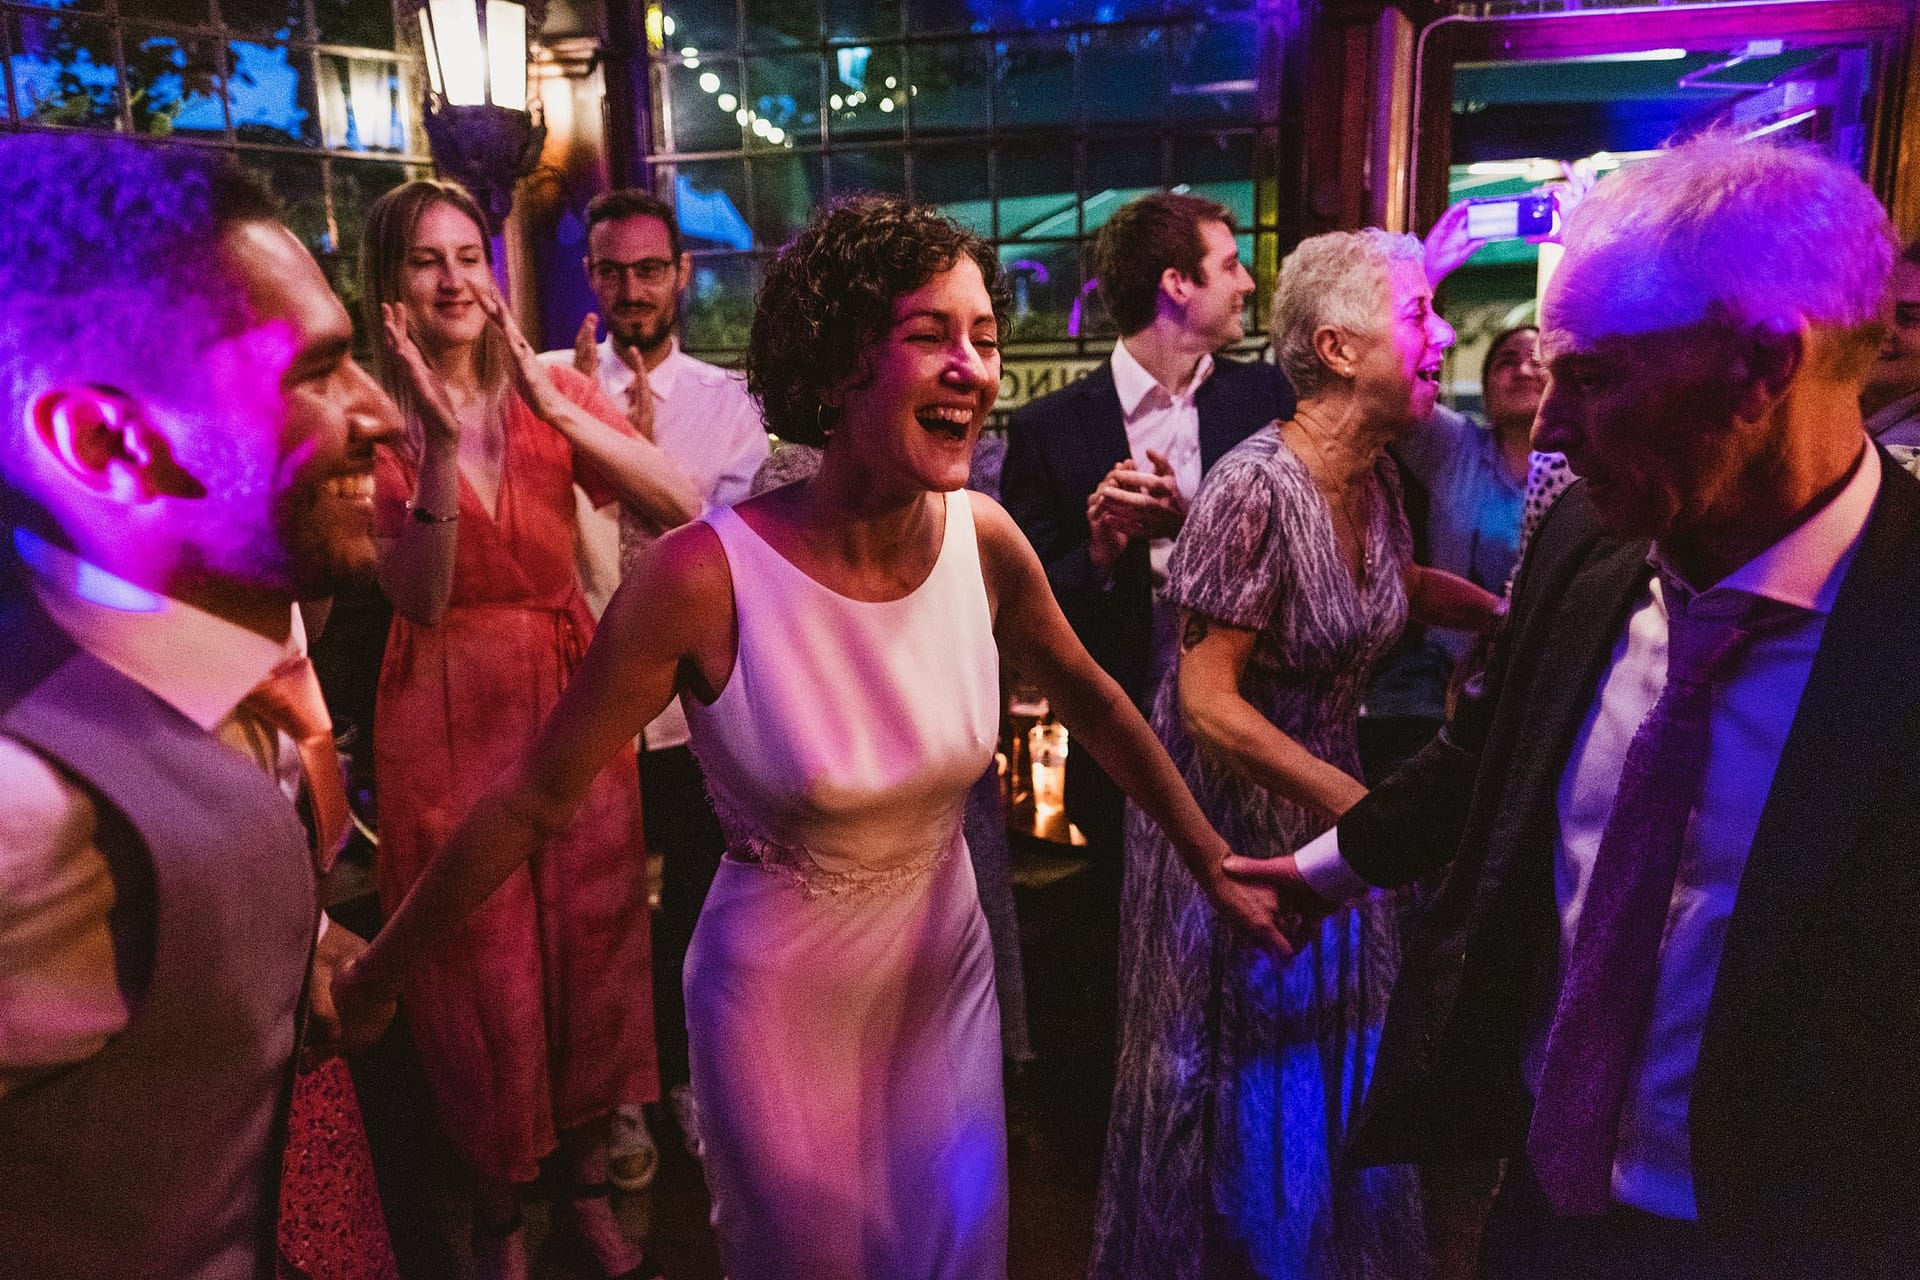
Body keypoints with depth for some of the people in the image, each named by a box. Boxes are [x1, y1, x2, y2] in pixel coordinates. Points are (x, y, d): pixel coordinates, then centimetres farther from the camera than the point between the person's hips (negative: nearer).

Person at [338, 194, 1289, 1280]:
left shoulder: (983, 538, -13)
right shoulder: (707, 577, -26)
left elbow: (1092, 700, 4)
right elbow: (535, 798, -17)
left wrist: (1215, 862, 9)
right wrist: (372, 979, -10)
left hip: (944, 965, 4)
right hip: (780, 990, -3)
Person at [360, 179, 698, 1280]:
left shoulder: (554, 393, 2)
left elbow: (682, 505, -13)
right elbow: (421, 597, -14)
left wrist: (555, 402, -21)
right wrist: (444, 439, -22)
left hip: (571, 694, 2)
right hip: (449, 714, -2)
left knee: (589, 938, 10)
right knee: (481, 963, 7)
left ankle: (589, 1184, 32)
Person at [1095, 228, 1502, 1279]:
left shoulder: (1374, 474, -2)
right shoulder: (1256, 487, -26)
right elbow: (1208, 703, -26)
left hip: (1326, 792, 7)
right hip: (1232, 815, -7)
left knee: (1334, 1057, 20)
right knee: (1239, 1076, 12)